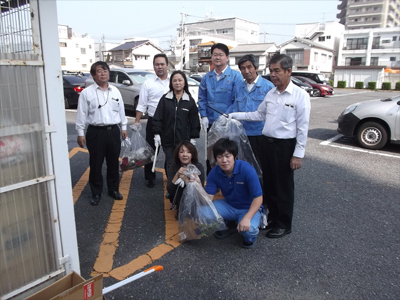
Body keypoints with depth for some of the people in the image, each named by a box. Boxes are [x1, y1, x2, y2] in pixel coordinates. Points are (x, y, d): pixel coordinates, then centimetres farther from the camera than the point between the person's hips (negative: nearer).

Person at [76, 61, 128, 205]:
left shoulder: (115, 91, 8)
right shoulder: (86, 93, -4)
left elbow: (121, 110, 14)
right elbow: (81, 114, -4)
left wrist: (123, 127, 13)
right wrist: (80, 133, -5)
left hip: (113, 131, 3)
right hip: (95, 132, -3)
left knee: (113, 162, 13)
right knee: (96, 164, 6)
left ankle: (113, 189, 30)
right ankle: (96, 193, 21)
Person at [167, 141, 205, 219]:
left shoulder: (199, 167, -19)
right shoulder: (173, 167, -16)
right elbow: (169, 190, -22)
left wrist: (186, 180, -38)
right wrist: (177, 175, -36)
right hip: (178, 199, 1)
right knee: (180, 185, -28)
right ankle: (179, 210, -6)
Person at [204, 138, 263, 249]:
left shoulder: (247, 170, -27)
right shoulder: (214, 173, -14)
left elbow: (258, 198, -24)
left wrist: (247, 218, -36)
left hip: (249, 209, -4)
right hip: (229, 206, 4)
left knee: (247, 229, -35)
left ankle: (250, 236, 6)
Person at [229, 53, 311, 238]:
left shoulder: (300, 96, -11)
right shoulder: (270, 94, 8)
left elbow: (302, 127, -12)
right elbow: (259, 114, 17)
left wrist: (298, 154, -13)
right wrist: (235, 116, 11)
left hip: (285, 146, -6)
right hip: (267, 142, 6)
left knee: (284, 187, 7)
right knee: (268, 184, 15)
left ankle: (284, 224, 24)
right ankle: (273, 217, 34)